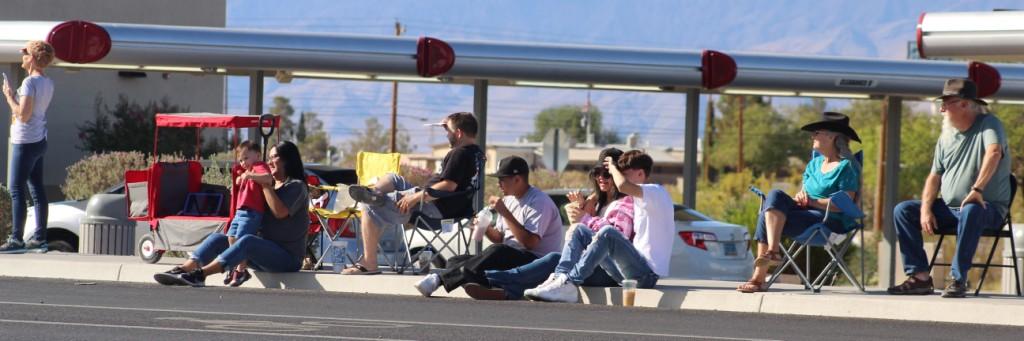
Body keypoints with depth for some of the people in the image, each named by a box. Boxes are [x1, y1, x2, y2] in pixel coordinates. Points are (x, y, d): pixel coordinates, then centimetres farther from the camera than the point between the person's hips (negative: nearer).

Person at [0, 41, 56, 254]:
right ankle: (40, 239, 13)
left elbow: (23, 115, -23)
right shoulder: (48, 83, 10)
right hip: (39, 141, 9)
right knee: (37, 190, 11)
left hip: (25, 143, -9)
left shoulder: (30, 82, -17)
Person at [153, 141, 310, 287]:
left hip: (287, 256, -8)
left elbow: (280, 212, -19)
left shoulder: (296, 186, -2)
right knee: (217, 239, -8)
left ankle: (200, 274, -47)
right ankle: (181, 271, -27)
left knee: (247, 242, -35)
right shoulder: (272, 184, 23)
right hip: (264, 251, 8)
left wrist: (265, 184, -14)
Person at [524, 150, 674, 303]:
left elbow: (623, 186, -26)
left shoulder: (657, 192, -6)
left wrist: (613, 168, -6)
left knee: (608, 233, -32)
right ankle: (559, 277, -21)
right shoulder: (638, 199, 26)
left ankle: (571, 283, -37)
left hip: (647, 274, -9)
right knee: (580, 231, 3)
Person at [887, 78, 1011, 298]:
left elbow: (994, 153, -28)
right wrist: (926, 210, -4)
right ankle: (920, 277, -14)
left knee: (971, 212, -41)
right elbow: (935, 177, 13)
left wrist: (977, 190, -38)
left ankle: (959, 280, -36)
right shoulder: (946, 137, 14)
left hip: (988, 208, -7)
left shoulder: (988, 124, -8)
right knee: (903, 211, -6)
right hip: (949, 209, 7)